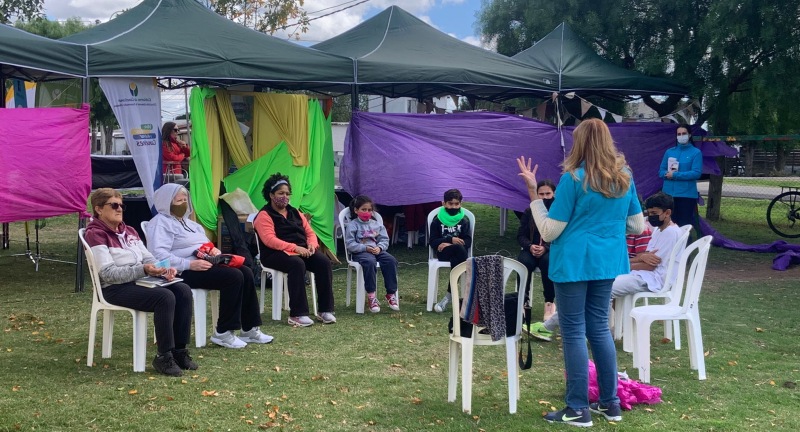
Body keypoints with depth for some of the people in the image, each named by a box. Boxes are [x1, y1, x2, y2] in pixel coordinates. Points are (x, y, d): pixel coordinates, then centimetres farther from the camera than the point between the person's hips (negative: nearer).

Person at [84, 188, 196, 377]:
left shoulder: (129, 231, 20)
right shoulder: (95, 234, -6)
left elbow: (148, 258, 15)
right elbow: (108, 273, -16)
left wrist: (163, 269, -8)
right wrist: (142, 270, -27)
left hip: (140, 281, 8)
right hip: (115, 289, -8)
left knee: (183, 291, -16)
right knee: (165, 297, -30)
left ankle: (179, 350, -10)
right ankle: (164, 356, -20)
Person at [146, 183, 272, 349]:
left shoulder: (186, 221, 26)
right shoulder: (160, 223, -4)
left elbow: (205, 244, 29)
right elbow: (159, 254, -19)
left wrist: (214, 250, 3)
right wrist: (190, 264, -27)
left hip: (204, 263, 9)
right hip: (186, 271, -9)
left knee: (246, 272, -11)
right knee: (233, 276, -26)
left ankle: (249, 329, -8)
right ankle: (223, 333, -20)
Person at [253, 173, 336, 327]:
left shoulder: (295, 213, 20)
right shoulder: (264, 215, -2)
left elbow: (310, 232, 17)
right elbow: (269, 240, -16)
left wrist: (312, 244, -8)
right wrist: (295, 248, -25)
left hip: (302, 250, 6)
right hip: (276, 254, -6)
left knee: (323, 262, -22)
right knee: (297, 264, -37)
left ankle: (325, 310, -20)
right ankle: (297, 314, -36)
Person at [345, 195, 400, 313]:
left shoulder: (377, 224, 18)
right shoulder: (353, 225, 4)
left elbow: (385, 240, 13)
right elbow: (349, 244, -5)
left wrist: (379, 247, -10)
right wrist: (365, 248, -17)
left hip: (377, 250, 4)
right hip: (360, 252, -4)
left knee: (391, 260, -26)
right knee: (369, 262, -39)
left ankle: (391, 294, -22)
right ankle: (371, 296, -35)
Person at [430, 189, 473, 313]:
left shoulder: (464, 220, 9)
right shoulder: (437, 220, 7)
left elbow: (467, 242, 0)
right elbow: (432, 241, 1)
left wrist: (447, 244, -12)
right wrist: (451, 240, -12)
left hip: (459, 252, 1)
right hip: (443, 253, -1)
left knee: (460, 250, -37)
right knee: (459, 248, -35)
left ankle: (449, 295, -31)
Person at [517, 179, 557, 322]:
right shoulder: (529, 211, 11)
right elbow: (521, 235, 8)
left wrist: (545, 248, -24)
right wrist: (530, 246, -14)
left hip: (551, 250, -2)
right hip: (531, 249, 3)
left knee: (548, 261, -36)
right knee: (523, 262, -31)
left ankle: (550, 302, -24)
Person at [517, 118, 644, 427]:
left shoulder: (573, 178, -13)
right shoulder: (624, 177, 5)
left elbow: (549, 232, -12)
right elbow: (638, 226, 12)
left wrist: (533, 192, -9)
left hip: (574, 263, -6)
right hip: (607, 262, 6)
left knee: (574, 332, 1)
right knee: (599, 327, 16)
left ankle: (578, 409, 5)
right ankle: (610, 402, 22)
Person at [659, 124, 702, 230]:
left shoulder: (696, 152, 0)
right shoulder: (669, 152, 13)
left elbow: (696, 173, -9)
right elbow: (661, 171, 12)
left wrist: (675, 175, -12)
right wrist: (668, 174, -11)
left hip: (687, 194, -4)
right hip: (668, 193, 4)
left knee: (684, 225, -3)